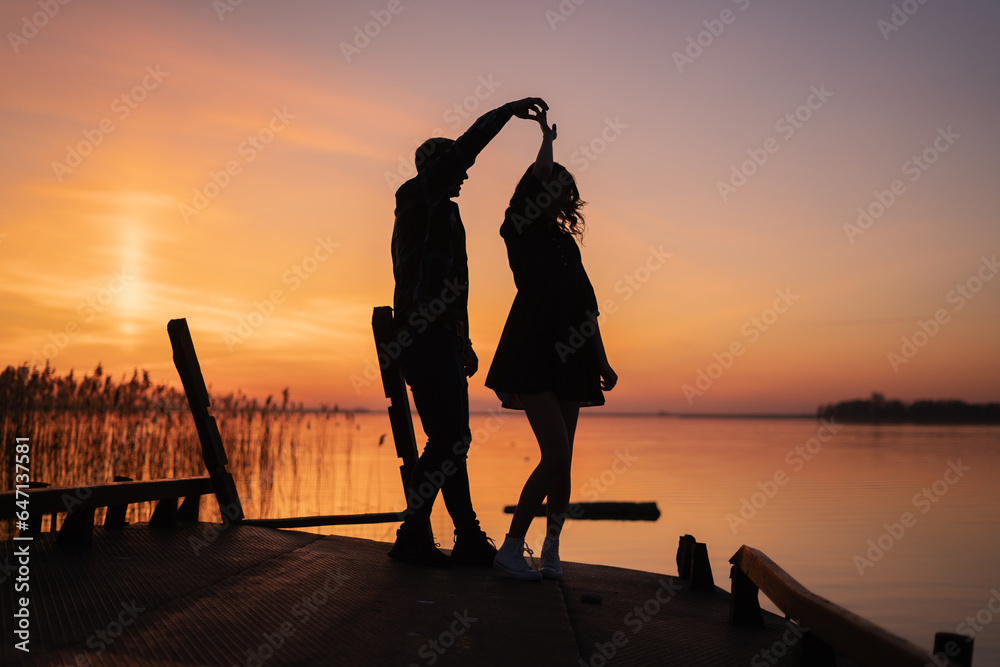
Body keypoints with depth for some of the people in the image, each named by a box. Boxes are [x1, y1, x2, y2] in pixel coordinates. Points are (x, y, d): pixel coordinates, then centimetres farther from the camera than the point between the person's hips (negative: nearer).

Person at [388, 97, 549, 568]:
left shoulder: (415, 211, 27)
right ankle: (412, 535, -7)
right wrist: (511, 109, 2)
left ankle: (469, 539, 11)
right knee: (451, 437, -12)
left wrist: (462, 343, 27)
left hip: (431, 339, 10)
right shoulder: (424, 196, 0)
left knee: (449, 438, 8)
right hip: (430, 338, -10)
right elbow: (469, 143, -10)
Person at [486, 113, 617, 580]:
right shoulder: (520, 232, 3)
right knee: (556, 456, -15)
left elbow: (586, 308, 19)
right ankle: (511, 548, -4)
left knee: (562, 460, 6)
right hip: (533, 353, -6)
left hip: (569, 358, 6)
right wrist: (548, 139, 11)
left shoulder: (568, 244, 20)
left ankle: (551, 551, 18)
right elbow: (536, 176, -9)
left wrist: (602, 362, 13)